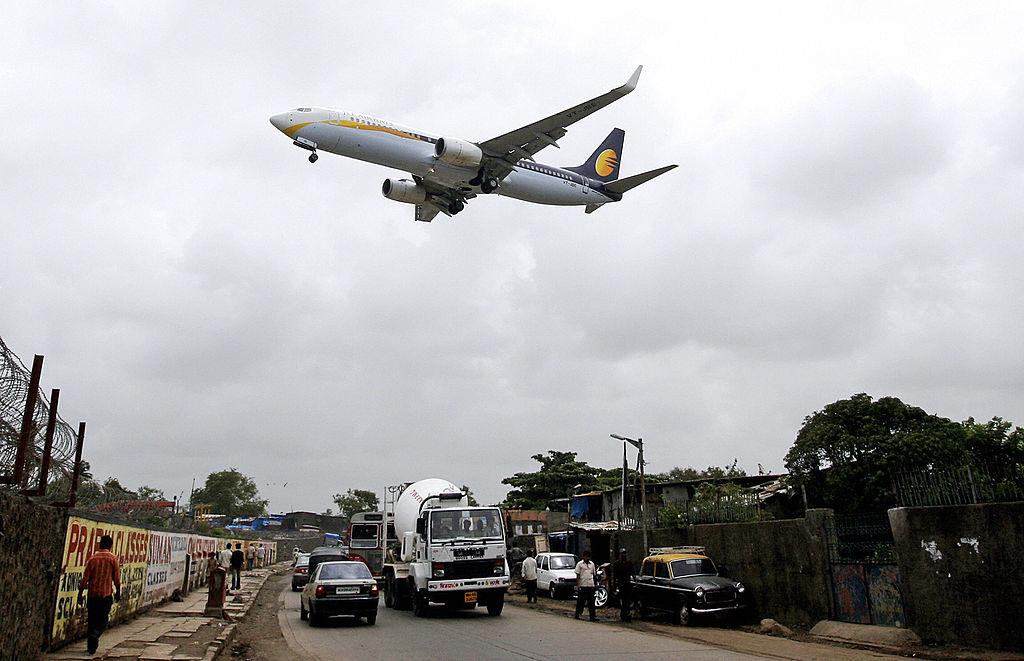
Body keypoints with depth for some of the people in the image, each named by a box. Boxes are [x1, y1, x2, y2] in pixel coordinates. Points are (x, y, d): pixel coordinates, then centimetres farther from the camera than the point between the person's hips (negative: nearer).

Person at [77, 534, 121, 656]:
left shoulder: (92, 558, 1)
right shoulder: (113, 559, -5)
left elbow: (85, 578, -1)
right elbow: (117, 578, -3)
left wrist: (80, 594, 6)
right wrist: (118, 592, 10)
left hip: (92, 594, 3)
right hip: (106, 594, -3)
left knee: (92, 620, 13)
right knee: (103, 619, 8)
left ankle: (91, 646, 18)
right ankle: (95, 635, -19)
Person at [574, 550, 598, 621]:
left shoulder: (592, 564, 14)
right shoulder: (579, 564, 1)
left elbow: (594, 574, 18)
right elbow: (578, 576, -1)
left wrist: (595, 584, 11)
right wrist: (577, 585, -8)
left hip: (591, 586, 4)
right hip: (582, 586, -4)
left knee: (591, 602, 3)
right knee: (580, 602, 2)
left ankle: (593, 616, 3)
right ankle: (577, 614, 13)